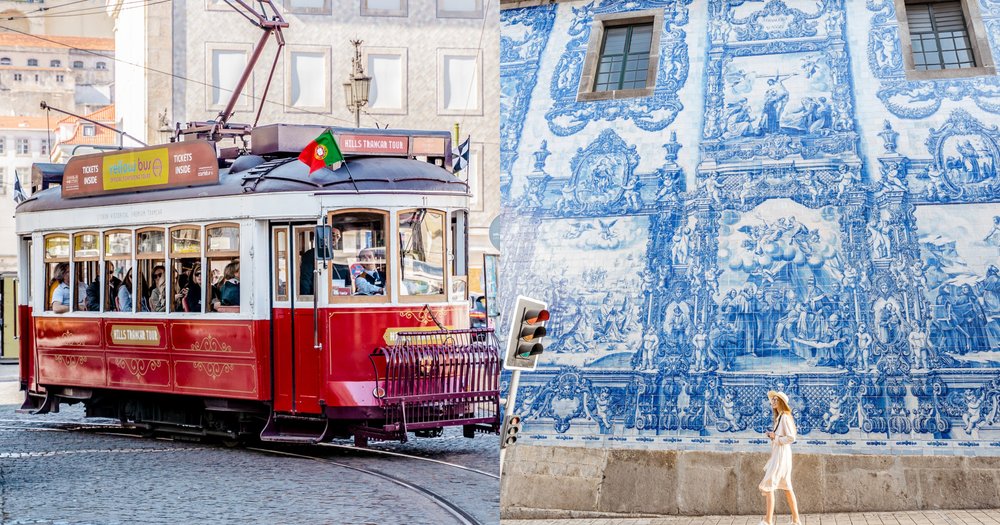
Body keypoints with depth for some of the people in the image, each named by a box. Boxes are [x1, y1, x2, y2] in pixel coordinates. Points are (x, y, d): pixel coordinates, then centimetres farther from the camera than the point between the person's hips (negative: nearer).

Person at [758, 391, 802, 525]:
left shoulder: (785, 417, -14)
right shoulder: (779, 417, 15)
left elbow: (791, 438, -20)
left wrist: (775, 437, -13)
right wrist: (772, 435, 4)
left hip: (781, 455, -10)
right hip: (777, 454, 10)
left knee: (768, 484, -10)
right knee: (786, 487, 11)